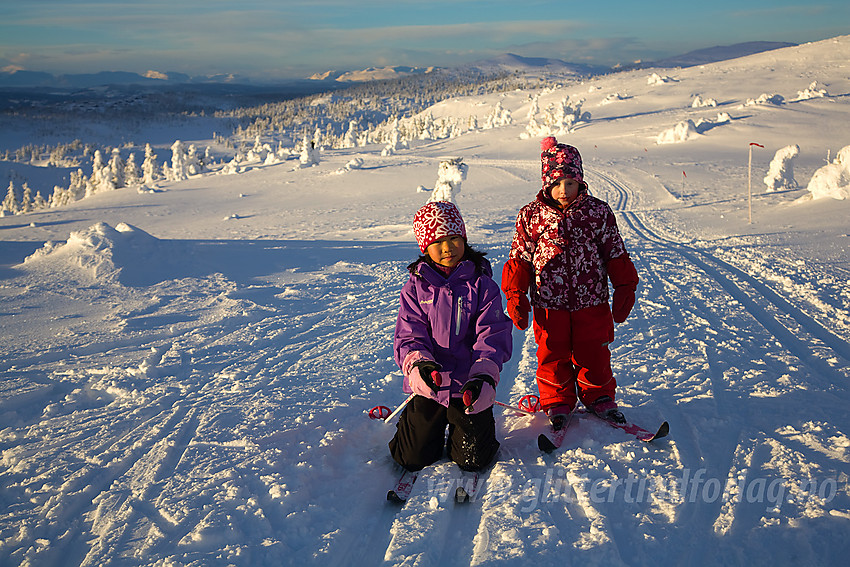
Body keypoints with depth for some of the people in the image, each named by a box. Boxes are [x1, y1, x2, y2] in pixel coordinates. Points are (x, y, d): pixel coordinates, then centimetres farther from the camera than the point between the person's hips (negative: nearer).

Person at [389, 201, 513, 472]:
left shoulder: (482, 284, -4)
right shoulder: (416, 287, 0)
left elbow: (492, 335, -12)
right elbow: (409, 335, -4)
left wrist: (483, 375, -29)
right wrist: (417, 364, -27)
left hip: (469, 387, -1)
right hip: (428, 386, 1)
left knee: (473, 459, 3)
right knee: (412, 458, 7)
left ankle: (469, 430, 37)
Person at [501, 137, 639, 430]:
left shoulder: (598, 212, -2)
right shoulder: (530, 216, -4)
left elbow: (615, 254, 5)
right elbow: (520, 258, 2)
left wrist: (625, 289, 5)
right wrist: (515, 296, -1)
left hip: (591, 301, 0)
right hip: (549, 303, 0)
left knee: (594, 354, 9)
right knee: (552, 354, 8)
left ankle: (599, 397, 31)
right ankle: (557, 401, 28)